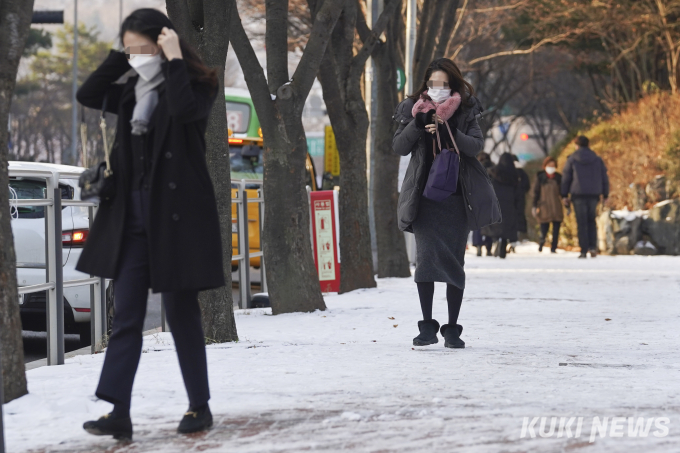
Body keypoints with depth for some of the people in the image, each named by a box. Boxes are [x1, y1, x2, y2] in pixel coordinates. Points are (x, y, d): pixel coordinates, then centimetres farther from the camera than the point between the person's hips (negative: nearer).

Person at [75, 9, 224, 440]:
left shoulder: (198, 84, -6)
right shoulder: (135, 91, 12)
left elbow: (185, 108, -27)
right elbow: (87, 95, 7)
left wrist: (174, 59, -18)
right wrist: (121, 59, 2)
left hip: (178, 218, -6)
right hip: (133, 218, 6)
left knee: (182, 313, 2)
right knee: (126, 317, -2)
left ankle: (200, 407, 15)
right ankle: (119, 413, -5)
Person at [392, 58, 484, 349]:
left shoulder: (465, 111, 4)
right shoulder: (414, 109, 6)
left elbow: (476, 146, -9)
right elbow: (399, 147, -1)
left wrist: (448, 132, -24)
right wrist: (418, 123, -17)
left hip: (456, 197, 0)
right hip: (425, 195, 0)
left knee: (454, 261, 3)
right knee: (426, 256, -10)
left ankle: (452, 329, 10)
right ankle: (427, 326, -6)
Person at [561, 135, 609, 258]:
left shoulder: (572, 159, 0)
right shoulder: (597, 160, 8)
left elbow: (566, 178, 0)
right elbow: (604, 178, 8)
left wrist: (564, 195, 5)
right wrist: (605, 196, 13)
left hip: (578, 195, -2)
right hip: (594, 195, 2)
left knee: (582, 223, 1)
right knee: (591, 221, 15)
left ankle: (584, 250, -3)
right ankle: (593, 246, 0)